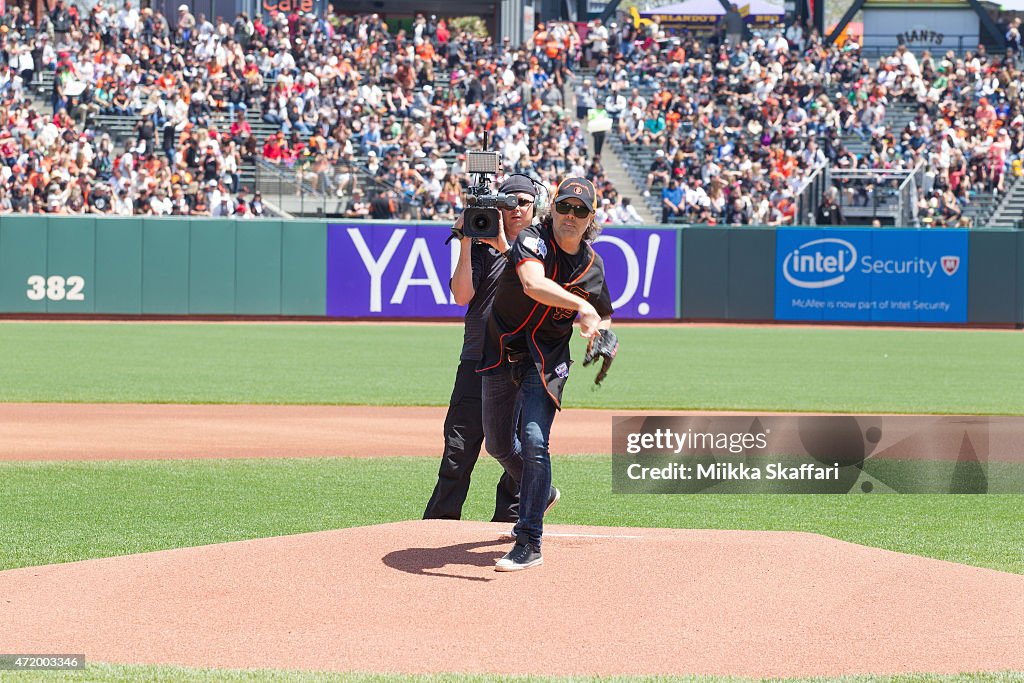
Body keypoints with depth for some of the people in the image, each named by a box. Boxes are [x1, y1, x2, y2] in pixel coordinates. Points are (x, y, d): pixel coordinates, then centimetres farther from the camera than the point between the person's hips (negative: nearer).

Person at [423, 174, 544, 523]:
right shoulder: (481, 248, 11)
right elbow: (462, 295, -4)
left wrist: (504, 245, -17)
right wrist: (466, 243, -8)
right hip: (478, 360, 0)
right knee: (458, 449, -4)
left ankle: (508, 519, 9)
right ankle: (440, 521, 0)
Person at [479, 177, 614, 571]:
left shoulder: (593, 265, -2)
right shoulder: (534, 240, -17)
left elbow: (603, 316, 16)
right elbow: (533, 284, -39)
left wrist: (601, 336, -7)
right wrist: (581, 307, -51)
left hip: (548, 360, 0)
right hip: (502, 350, 0)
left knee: (534, 440, -18)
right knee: (498, 444, 15)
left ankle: (529, 545, -16)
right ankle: (541, 494, 45)